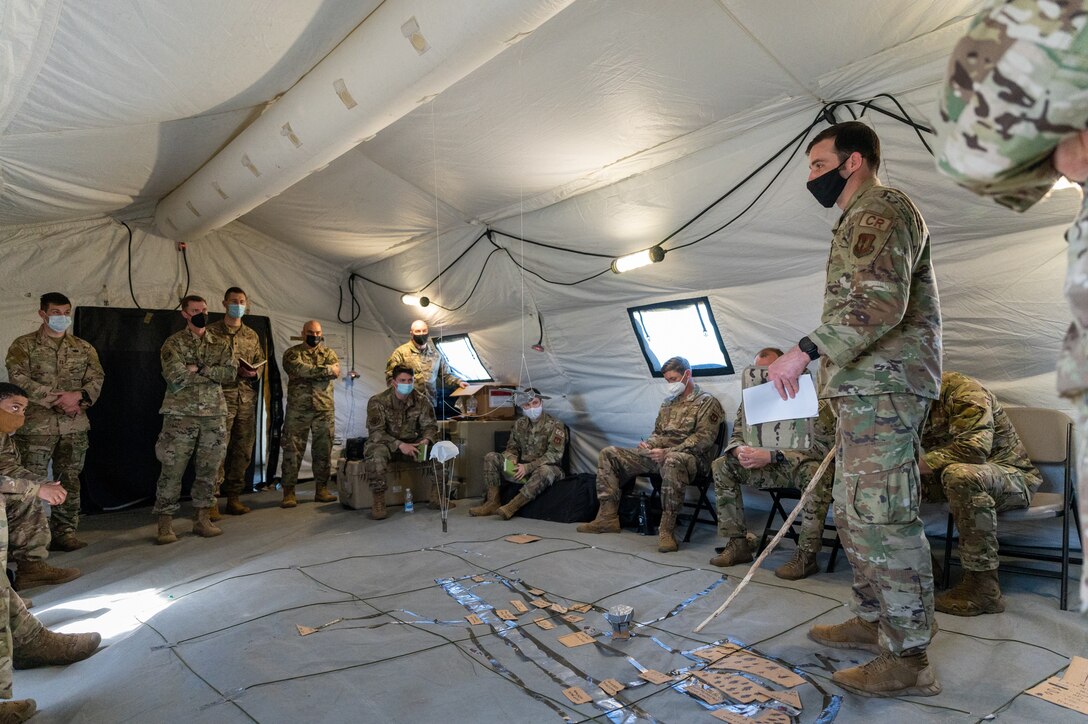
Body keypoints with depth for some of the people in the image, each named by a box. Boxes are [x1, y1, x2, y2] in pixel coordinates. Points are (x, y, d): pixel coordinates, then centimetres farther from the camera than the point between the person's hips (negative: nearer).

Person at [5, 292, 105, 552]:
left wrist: (76, 396, -14)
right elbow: (18, 379, -10)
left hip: (75, 425, 4)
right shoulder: (24, 345, 2)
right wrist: (56, 399, -15)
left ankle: (65, 532, 17)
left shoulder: (83, 347, 13)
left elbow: (97, 379, 5)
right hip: (36, 424, -3)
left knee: (70, 481, 8)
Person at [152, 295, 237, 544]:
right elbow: (175, 377, -14)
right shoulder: (173, 343, 0)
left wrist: (198, 369, -11)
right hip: (181, 414, -3)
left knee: (208, 470, 8)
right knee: (172, 470, -2)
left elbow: (231, 372, -3)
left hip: (214, 414, 4)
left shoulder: (220, 343, 12)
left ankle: (202, 519, 19)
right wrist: (212, 373, -6)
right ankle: (165, 524, 8)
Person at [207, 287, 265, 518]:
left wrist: (255, 373, -4)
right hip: (221, 397, -5)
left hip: (247, 399, 5)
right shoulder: (212, 332, 2)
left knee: (243, 451, 8)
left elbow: (261, 363, 18)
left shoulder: (252, 336, 16)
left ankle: (234, 497, 18)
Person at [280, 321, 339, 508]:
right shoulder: (292, 353, 6)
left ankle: (321, 489, 14)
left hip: (324, 410, 2)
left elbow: (336, 372, -6)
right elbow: (299, 369, -15)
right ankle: (289, 492, 3)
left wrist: (309, 372, -12)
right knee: (292, 450, -2)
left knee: (323, 450, 5)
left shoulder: (329, 353, 14)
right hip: (297, 409, -2)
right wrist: (326, 370, -12)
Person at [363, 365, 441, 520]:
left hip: (411, 443, 3)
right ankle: (378, 502, -24)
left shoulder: (421, 400, -4)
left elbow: (430, 425, 1)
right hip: (385, 443, -3)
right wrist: (399, 445, -34)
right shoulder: (378, 401, -15)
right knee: (377, 454, -37)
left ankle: (436, 497, -6)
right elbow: (376, 432, -21)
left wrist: (426, 440, -23)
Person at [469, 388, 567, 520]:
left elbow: (554, 454, -18)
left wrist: (528, 467, -24)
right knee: (491, 458, -8)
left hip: (542, 468, -5)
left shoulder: (554, 425, -10)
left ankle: (512, 506, -34)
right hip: (523, 468, 6)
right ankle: (493, 503, -14)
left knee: (545, 471, -42)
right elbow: (512, 447, 15)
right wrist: (511, 460, -10)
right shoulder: (520, 424, 8)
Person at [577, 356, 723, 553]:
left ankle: (667, 529, -37)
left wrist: (667, 452, -23)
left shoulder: (707, 402, -1)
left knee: (673, 462, -45)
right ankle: (608, 517, -5)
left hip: (689, 456, -8)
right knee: (608, 454, -2)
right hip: (658, 455, 8)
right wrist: (648, 444, 3)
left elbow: (703, 438, -14)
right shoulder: (669, 402, 23)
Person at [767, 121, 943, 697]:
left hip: (882, 388, -11)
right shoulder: (863, 219, 25)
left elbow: (881, 303, -23)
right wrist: (831, 373, 24)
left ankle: (907, 658, 2)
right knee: (853, 511, 14)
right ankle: (874, 621, 26)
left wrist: (803, 352, -26)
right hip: (866, 389, 11)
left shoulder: (880, 210, -7)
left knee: (882, 516, -8)